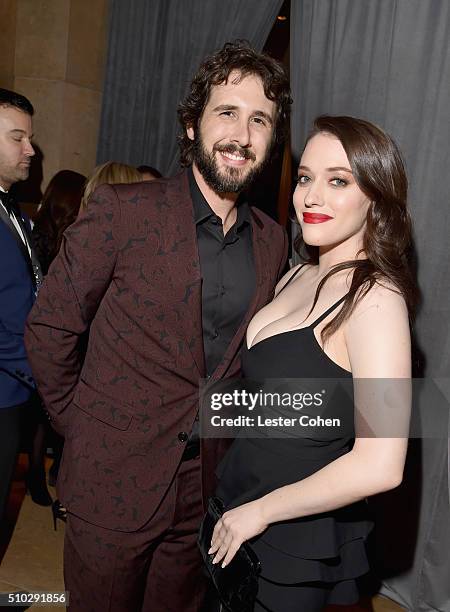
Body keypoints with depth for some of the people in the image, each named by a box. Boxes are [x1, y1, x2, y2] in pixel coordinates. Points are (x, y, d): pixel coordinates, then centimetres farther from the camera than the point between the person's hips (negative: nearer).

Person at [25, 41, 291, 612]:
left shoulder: (273, 241, 0)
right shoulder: (122, 210, -14)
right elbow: (49, 327, -7)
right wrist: (78, 423, -2)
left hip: (204, 492, 4)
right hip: (113, 481, -3)